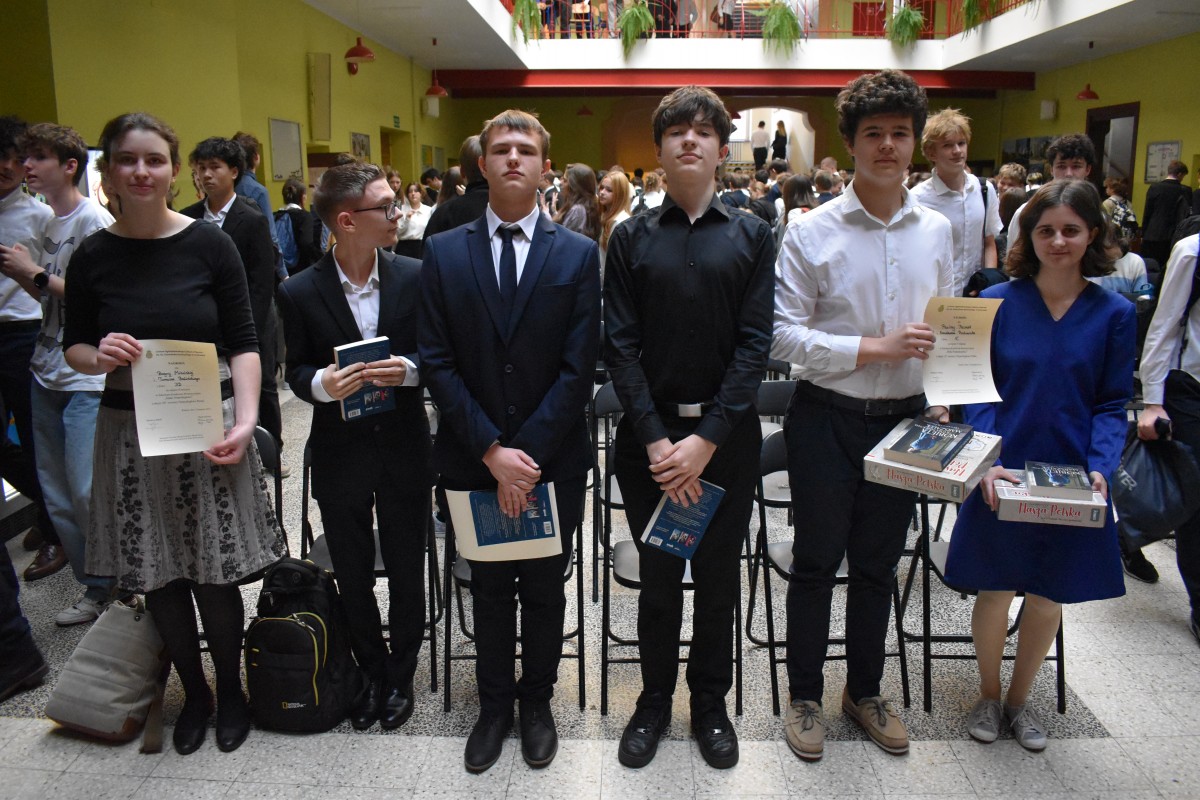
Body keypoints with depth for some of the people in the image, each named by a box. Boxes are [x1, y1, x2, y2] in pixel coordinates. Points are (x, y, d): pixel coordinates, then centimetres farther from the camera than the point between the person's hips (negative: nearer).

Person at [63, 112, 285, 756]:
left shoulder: (209, 244, -4)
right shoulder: (93, 256, 0)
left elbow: (243, 344, -4)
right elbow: (73, 346, 9)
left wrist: (245, 421, -16)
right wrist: (99, 357, -14)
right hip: (131, 436, 2)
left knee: (214, 576, 5)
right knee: (158, 578, 11)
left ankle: (230, 689, 30)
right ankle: (194, 692, 33)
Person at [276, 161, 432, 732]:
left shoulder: (414, 277, -6)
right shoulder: (300, 293, -8)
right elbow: (296, 371, -1)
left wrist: (407, 369, -22)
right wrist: (322, 383, -23)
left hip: (404, 448, 0)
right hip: (339, 453, 0)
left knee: (407, 572, 13)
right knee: (353, 577, 15)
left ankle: (400, 675, 35)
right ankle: (372, 673, 38)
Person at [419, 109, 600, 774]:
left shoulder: (578, 254, -2)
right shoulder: (443, 253, 1)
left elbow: (578, 367, -8)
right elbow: (438, 363, -4)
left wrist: (526, 453, -14)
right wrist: (491, 450, -12)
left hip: (555, 458, 0)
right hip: (474, 459, 1)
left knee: (545, 590, 13)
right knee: (490, 589, 15)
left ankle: (536, 699, 35)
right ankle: (494, 704, 34)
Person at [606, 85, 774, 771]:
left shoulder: (752, 237, 2)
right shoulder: (632, 239, 3)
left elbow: (755, 344, -4)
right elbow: (621, 345, -3)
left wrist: (706, 441, -12)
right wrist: (657, 439, -12)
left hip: (726, 432, 0)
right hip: (650, 431, 0)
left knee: (719, 575, 11)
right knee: (658, 575, 10)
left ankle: (711, 702, 30)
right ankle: (655, 697, 30)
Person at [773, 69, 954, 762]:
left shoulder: (937, 231, 5)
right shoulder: (812, 231, -8)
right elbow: (786, 336, -12)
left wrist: (941, 406, 1)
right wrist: (874, 347, -18)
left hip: (905, 419, 4)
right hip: (828, 419, -3)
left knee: (879, 564, 16)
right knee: (817, 562, 9)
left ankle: (866, 691, 36)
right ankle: (805, 696, 28)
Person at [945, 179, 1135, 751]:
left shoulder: (1114, 313, -2)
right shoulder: (998, 302, -5)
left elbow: (1113, 403, 0)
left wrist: (1100, 468, -15)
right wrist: (988, 462, -18)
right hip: (1002, 474, -1)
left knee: (1049, 596, 13)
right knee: (995, 591, 8)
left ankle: (1020, 699, 36)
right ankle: (988, 695, 32)